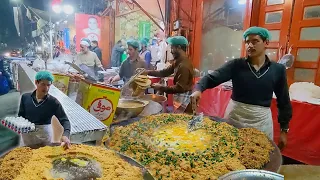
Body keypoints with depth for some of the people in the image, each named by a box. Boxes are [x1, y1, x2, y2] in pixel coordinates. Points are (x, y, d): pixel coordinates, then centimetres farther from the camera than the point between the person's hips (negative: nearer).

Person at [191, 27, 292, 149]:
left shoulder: (278, 70, -2)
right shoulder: (236, 65, -6)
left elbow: (284, 102, 5)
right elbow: (211, 78, -15)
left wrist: (284, 129, 6)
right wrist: (198, 89, -35)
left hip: (261, 121, 1)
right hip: (234, 116, 0)